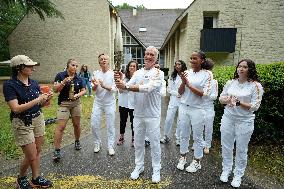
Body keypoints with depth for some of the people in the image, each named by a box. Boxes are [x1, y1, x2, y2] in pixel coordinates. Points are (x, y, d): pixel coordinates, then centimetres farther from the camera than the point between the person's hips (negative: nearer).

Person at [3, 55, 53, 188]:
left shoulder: (34, 83, 2)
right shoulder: (10, 85, -15)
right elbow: (16, 108, -23)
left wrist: (46, 99, -11)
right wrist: (37, 99, -24)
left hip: (38, 119, 6)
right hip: (22, 123, -6)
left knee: (38, 151, 13)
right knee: (31, 156, 2)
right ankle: (21, 178, 30)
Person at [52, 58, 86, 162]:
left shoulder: (79, 78, 2)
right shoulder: (60, 75, -6)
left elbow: (84, 90, 5)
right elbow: (55, 90, -9)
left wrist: (78, 95, -15)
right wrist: (63, 82, -24)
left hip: (76, 103, 3)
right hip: (63, 103, -3)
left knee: (76, 124, 12)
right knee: (61, 126, -7)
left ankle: (77, 141, 35)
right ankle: (56, 150, 1)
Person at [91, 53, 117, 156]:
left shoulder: (113, 73, -7)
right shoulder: (96, 73, 1)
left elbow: (115, 89, -13)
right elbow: (94, 90, 1)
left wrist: (104, 86, -29)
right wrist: (95, 85, -22)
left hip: (110, 103, -2)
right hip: (98, 102, 3)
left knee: (110, 125, 5)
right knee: (94, 124, 4)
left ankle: (110, 146, 18)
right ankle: (97, 144, 25)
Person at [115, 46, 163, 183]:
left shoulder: (158, 73, -8)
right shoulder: (137, 73, 7)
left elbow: (148, 88, -25)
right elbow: (126, 88, -1)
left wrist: (125, 86, -29)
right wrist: (120, 81, -23)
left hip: (152, 115, -4)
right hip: (138, 114, 4)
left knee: (154, 143, 8)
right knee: (138, 142, 16)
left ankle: (156, 170, 27)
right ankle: (139, 166, 35)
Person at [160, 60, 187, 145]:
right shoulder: (172, 77, 8)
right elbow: (169, 89, 4)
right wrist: (177, 93, -9)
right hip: (173, 100, 3)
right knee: (168, 119, 3)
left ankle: (178, 138, 23)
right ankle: (166, 137, 21)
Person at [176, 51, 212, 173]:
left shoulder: (207, 74, -6)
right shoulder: (187, 73, 3)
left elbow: (204, 94, -13)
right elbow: (180, 92, 3)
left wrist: (189, 85, -17)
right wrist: (183, 82, -14)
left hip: (197, 109, -3)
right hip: (183, 108, 4)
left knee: (197, 137, 9)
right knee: (184, 135, 15)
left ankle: (196, 162, 26)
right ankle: (183, 158, 33)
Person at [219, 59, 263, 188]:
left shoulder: (255, 86, -8)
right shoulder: (230, 83, 3)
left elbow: (255, 106, -12)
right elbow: (221, 98, 7)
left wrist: (238, 102, -24)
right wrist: (228, 100, -14)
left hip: (244, 121, -3)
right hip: (228, 119, 4)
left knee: (241, 150, 9)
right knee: (226, 146, 14)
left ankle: (238, 175, 30)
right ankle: (226, 170, 35)